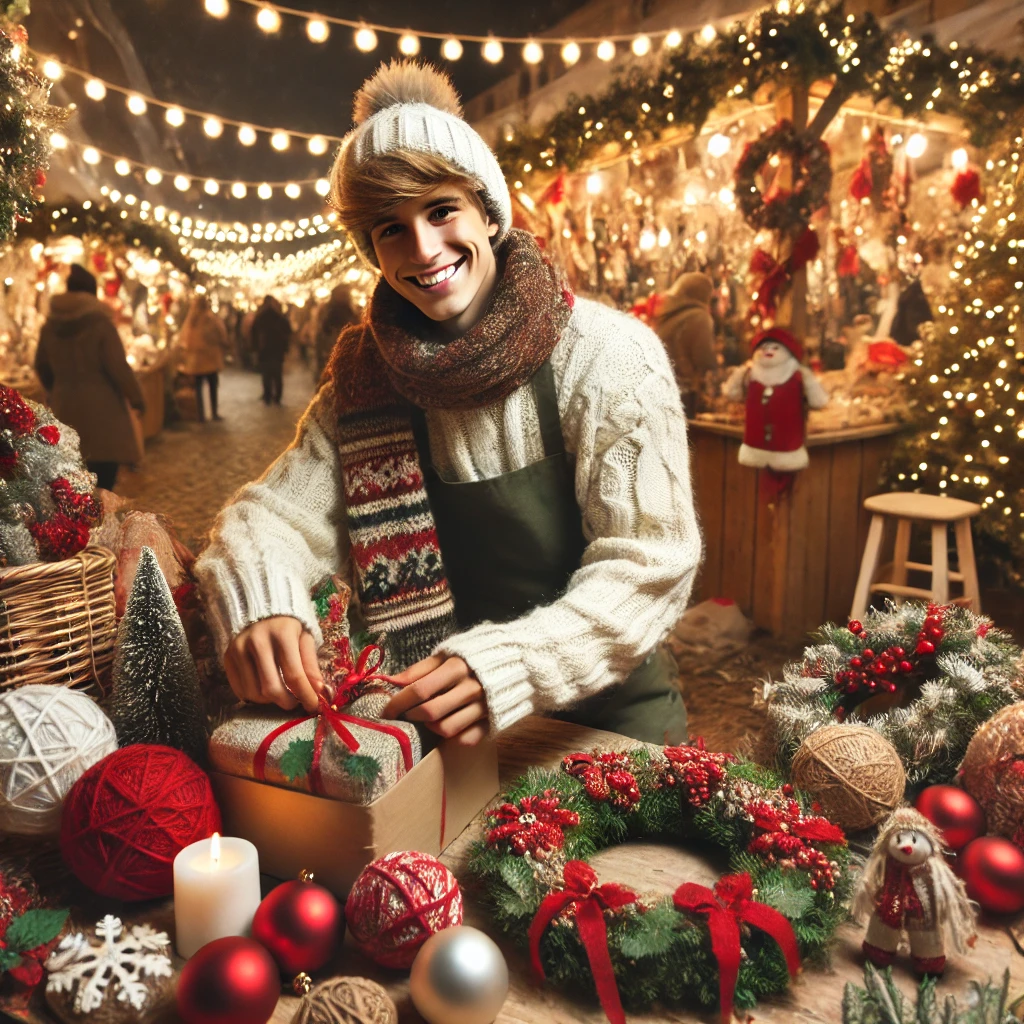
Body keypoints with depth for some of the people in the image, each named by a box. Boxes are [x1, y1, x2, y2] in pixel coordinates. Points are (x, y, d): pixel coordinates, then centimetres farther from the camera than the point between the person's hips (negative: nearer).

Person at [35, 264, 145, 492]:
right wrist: (136, 397, -1)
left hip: (65, 409, 6)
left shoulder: (50, 325, 6)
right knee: (102, 481, 0)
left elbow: (42, 367, 17)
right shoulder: (100, 322, -12)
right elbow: (118, 368, -14)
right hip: (100, 407, -6)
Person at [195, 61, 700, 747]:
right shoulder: (364, 378, -5)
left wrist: (513, 666, -34)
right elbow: (280, 509, -10)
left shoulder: (610, 356, -17)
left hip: (611, 717, -2)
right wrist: (259, 601, -32)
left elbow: (649, 563, -20)